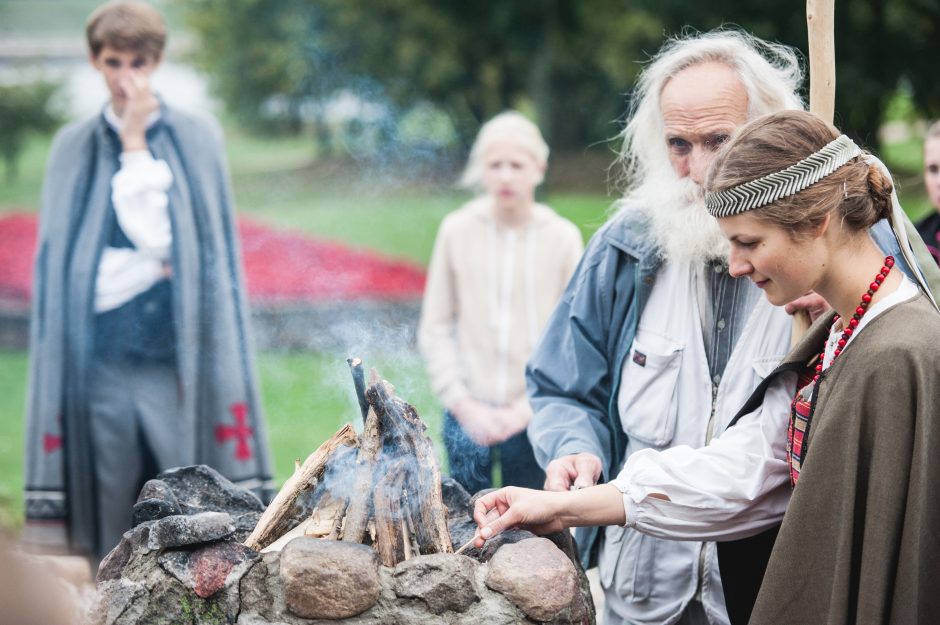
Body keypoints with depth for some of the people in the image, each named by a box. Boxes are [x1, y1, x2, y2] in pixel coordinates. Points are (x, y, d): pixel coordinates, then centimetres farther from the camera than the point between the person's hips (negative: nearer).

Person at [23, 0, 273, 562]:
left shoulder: (197, 140, 6)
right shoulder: (75, 147, 10)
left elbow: (162, 235, -6)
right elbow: (63, 265, 5)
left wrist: (136, 143, -4)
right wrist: (152, 264, -4)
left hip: (176, 357, -1)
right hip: (102, 362, 1)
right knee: (111, 528, 3)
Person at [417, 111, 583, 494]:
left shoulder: (563, 237, -1)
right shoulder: (457, 230, 1)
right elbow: (434, 329, 4)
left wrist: (527, 409, -8)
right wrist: (464, 404, -5)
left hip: (533, 416, -1)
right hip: (467, 415, 1)